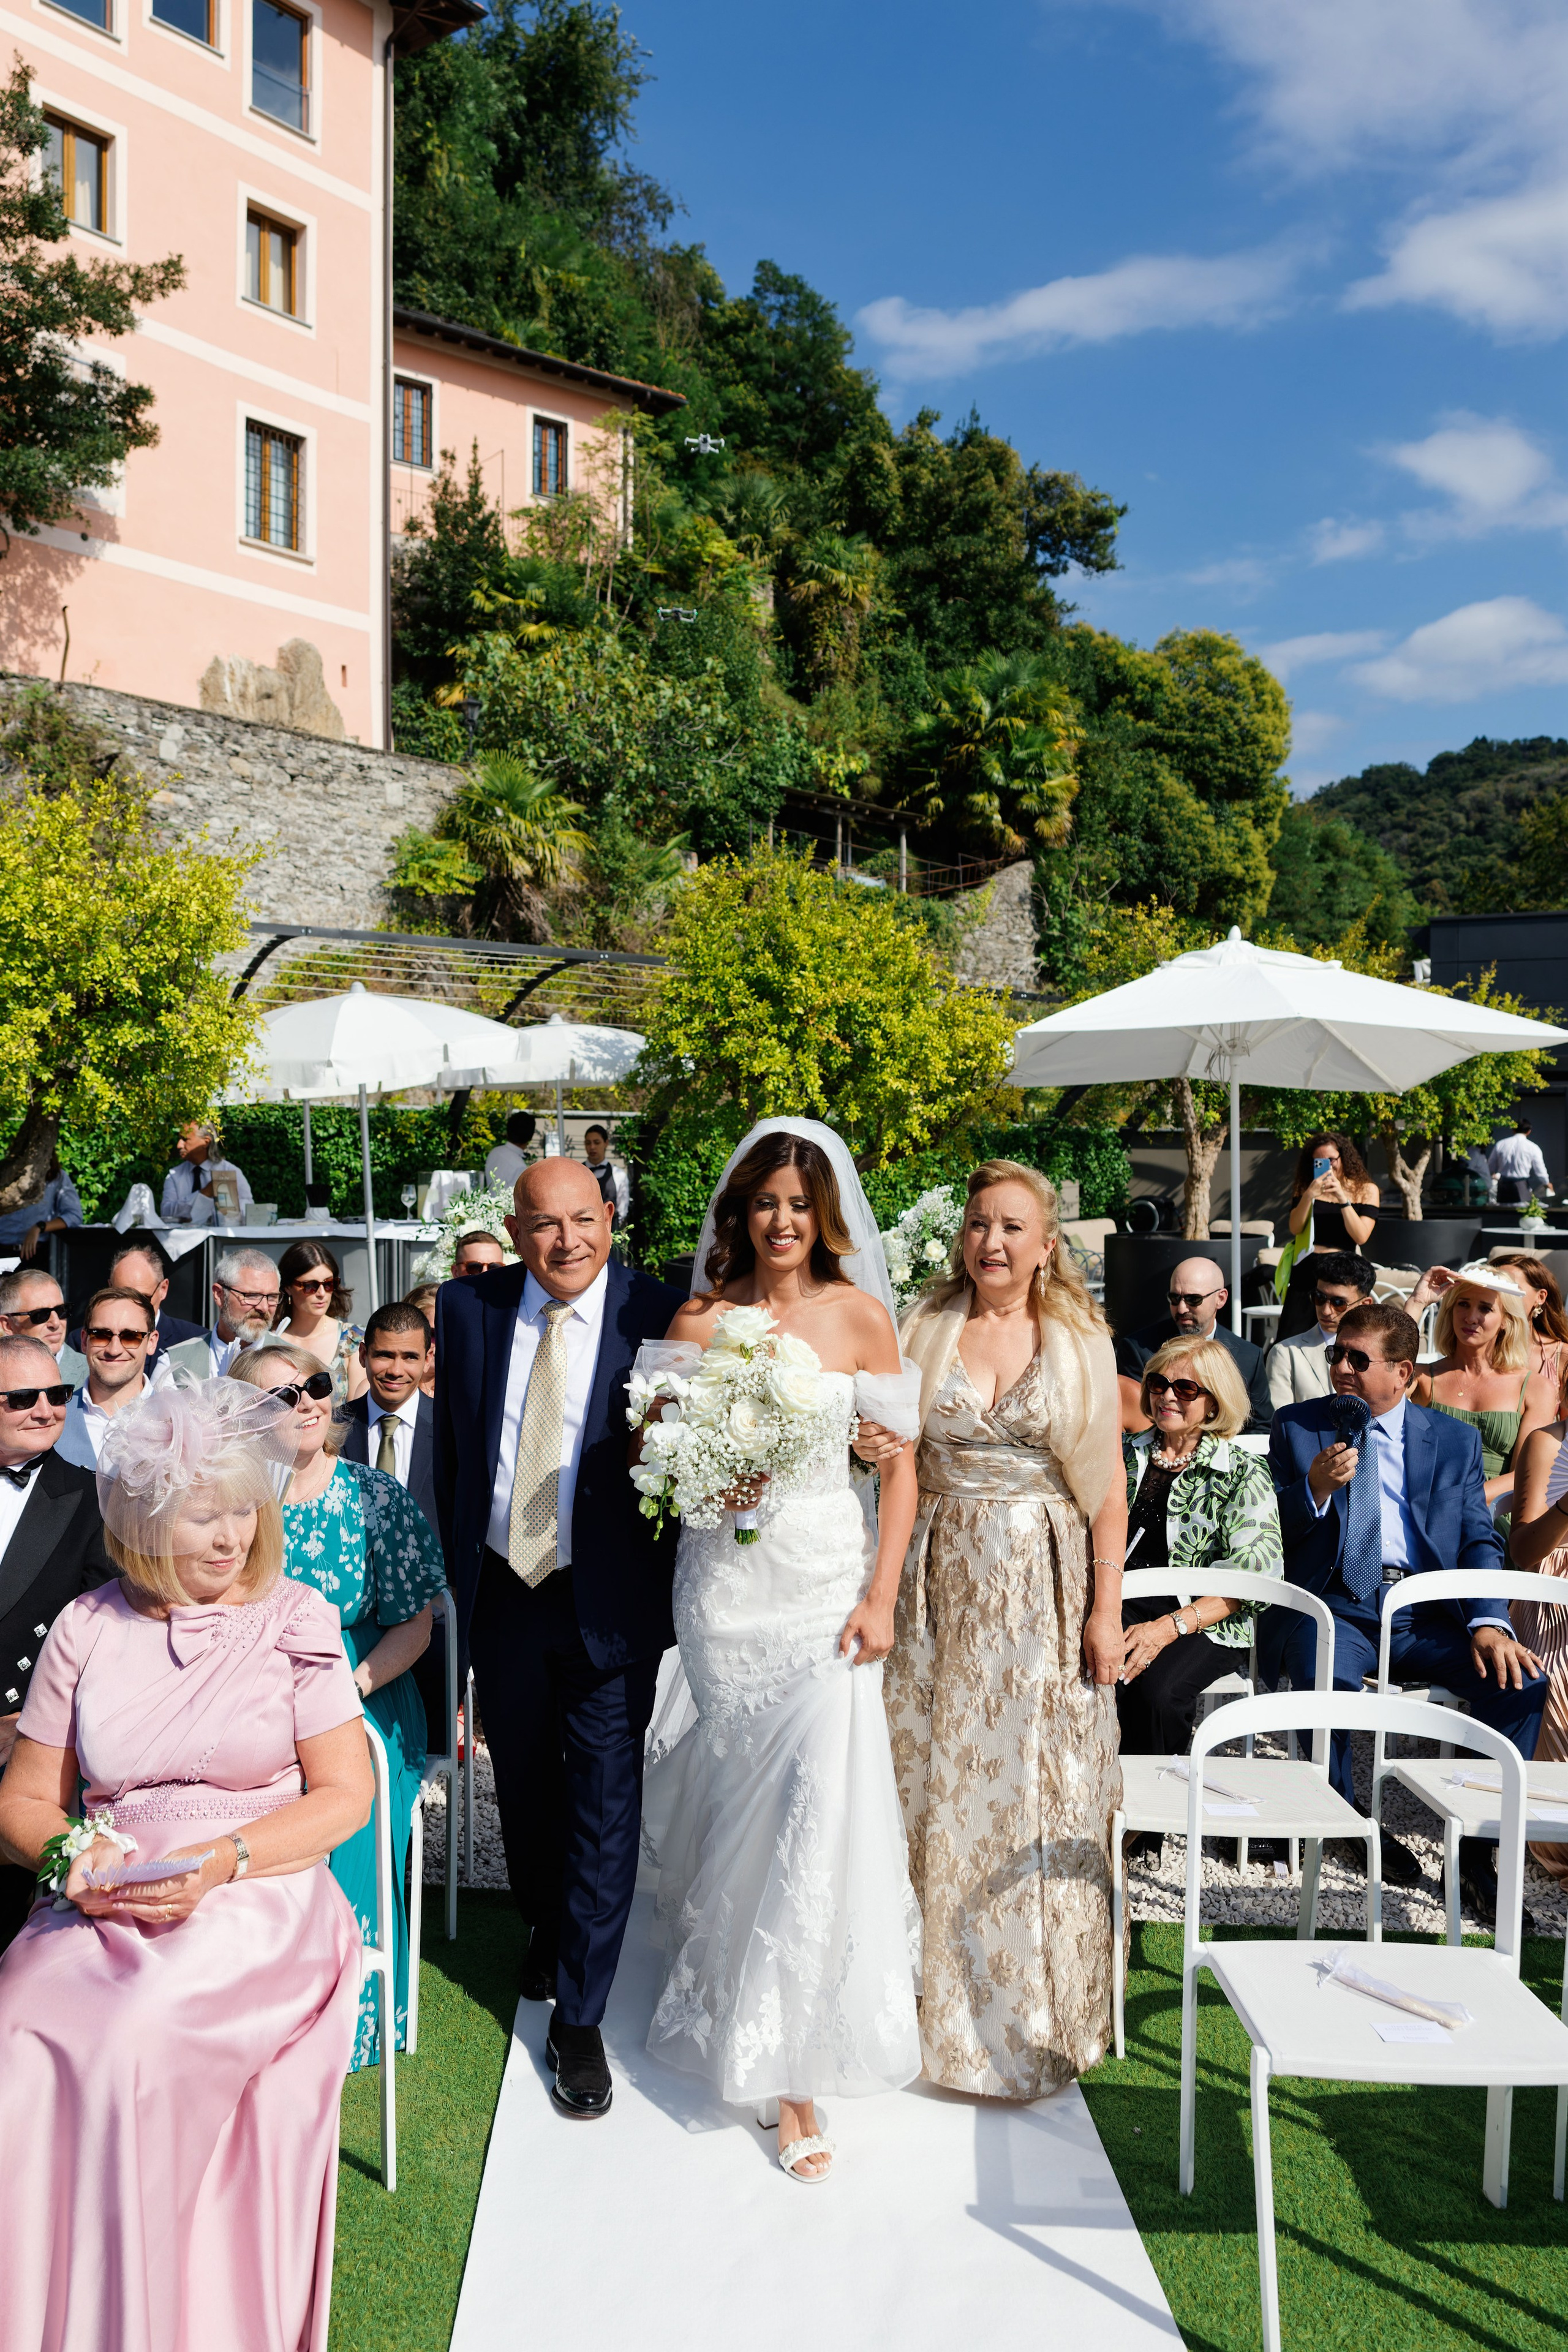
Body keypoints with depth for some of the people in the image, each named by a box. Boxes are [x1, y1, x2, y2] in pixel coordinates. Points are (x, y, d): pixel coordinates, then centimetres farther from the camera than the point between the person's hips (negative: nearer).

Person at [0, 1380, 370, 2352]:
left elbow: (346, 1795, -1)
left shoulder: (294, 1618, 2)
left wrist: (223, 1859, -15)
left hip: (257, 1903, -2)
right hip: (103, 1909, 3)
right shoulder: (88, 1627, 8)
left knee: (133, 2044, -29)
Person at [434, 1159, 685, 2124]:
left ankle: (581, 2017, 20)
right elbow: (453, 1442, 7)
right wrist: (460, 1563, 9)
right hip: (501, 1590, 4)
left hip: (609, 1601, -3)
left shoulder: (660, 1315, -13)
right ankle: (548, 1930, 50)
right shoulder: (470, 1306, -3)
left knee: (604, 1807, 3)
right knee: (525, 1788, 23)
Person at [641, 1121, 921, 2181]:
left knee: (819, 1803, -6)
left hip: (828, 1582, -1)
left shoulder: (862, 1316, -2)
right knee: (741, 1799, 9)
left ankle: (795, 2061, 10)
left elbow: (899, 1462, -1)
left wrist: (881, 1596, -7)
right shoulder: (701, 1321, 1)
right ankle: (742, 2012, 35)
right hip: (725, 1582, 1)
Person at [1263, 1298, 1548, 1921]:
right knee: (1327, 1684, -34)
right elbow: (1268, 1534, 6)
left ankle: (1478, 1844, -5)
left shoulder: (1456, 1439, 11)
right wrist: (1314, 1489, -15)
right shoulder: (1295, 1427, 8)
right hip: (1333, 1607, -2)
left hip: (1426, 1614, 2)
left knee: (1522, 1680, -23)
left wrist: (1488, 1622, -11)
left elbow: (1480, 1541, 7)